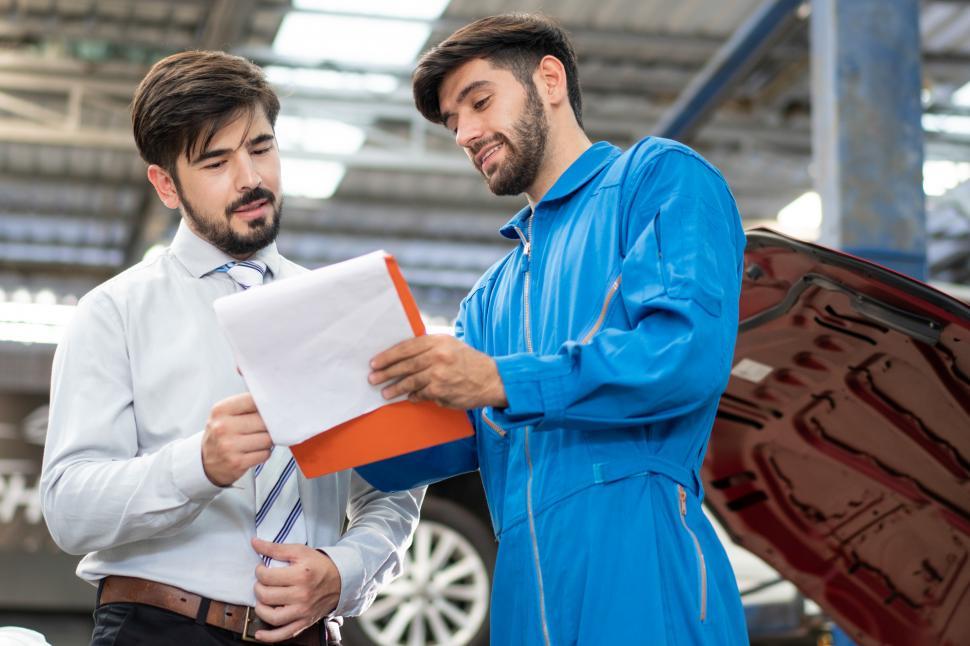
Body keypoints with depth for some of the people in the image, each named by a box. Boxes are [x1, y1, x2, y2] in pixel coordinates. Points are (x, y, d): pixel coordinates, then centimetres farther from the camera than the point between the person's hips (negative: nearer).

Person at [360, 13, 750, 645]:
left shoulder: (660, 178, 5)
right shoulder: (492, 297, 28)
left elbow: (691, 352, -13)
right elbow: (445, 444, 17)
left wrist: (503, 380, -16)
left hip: (641, 575, -7)